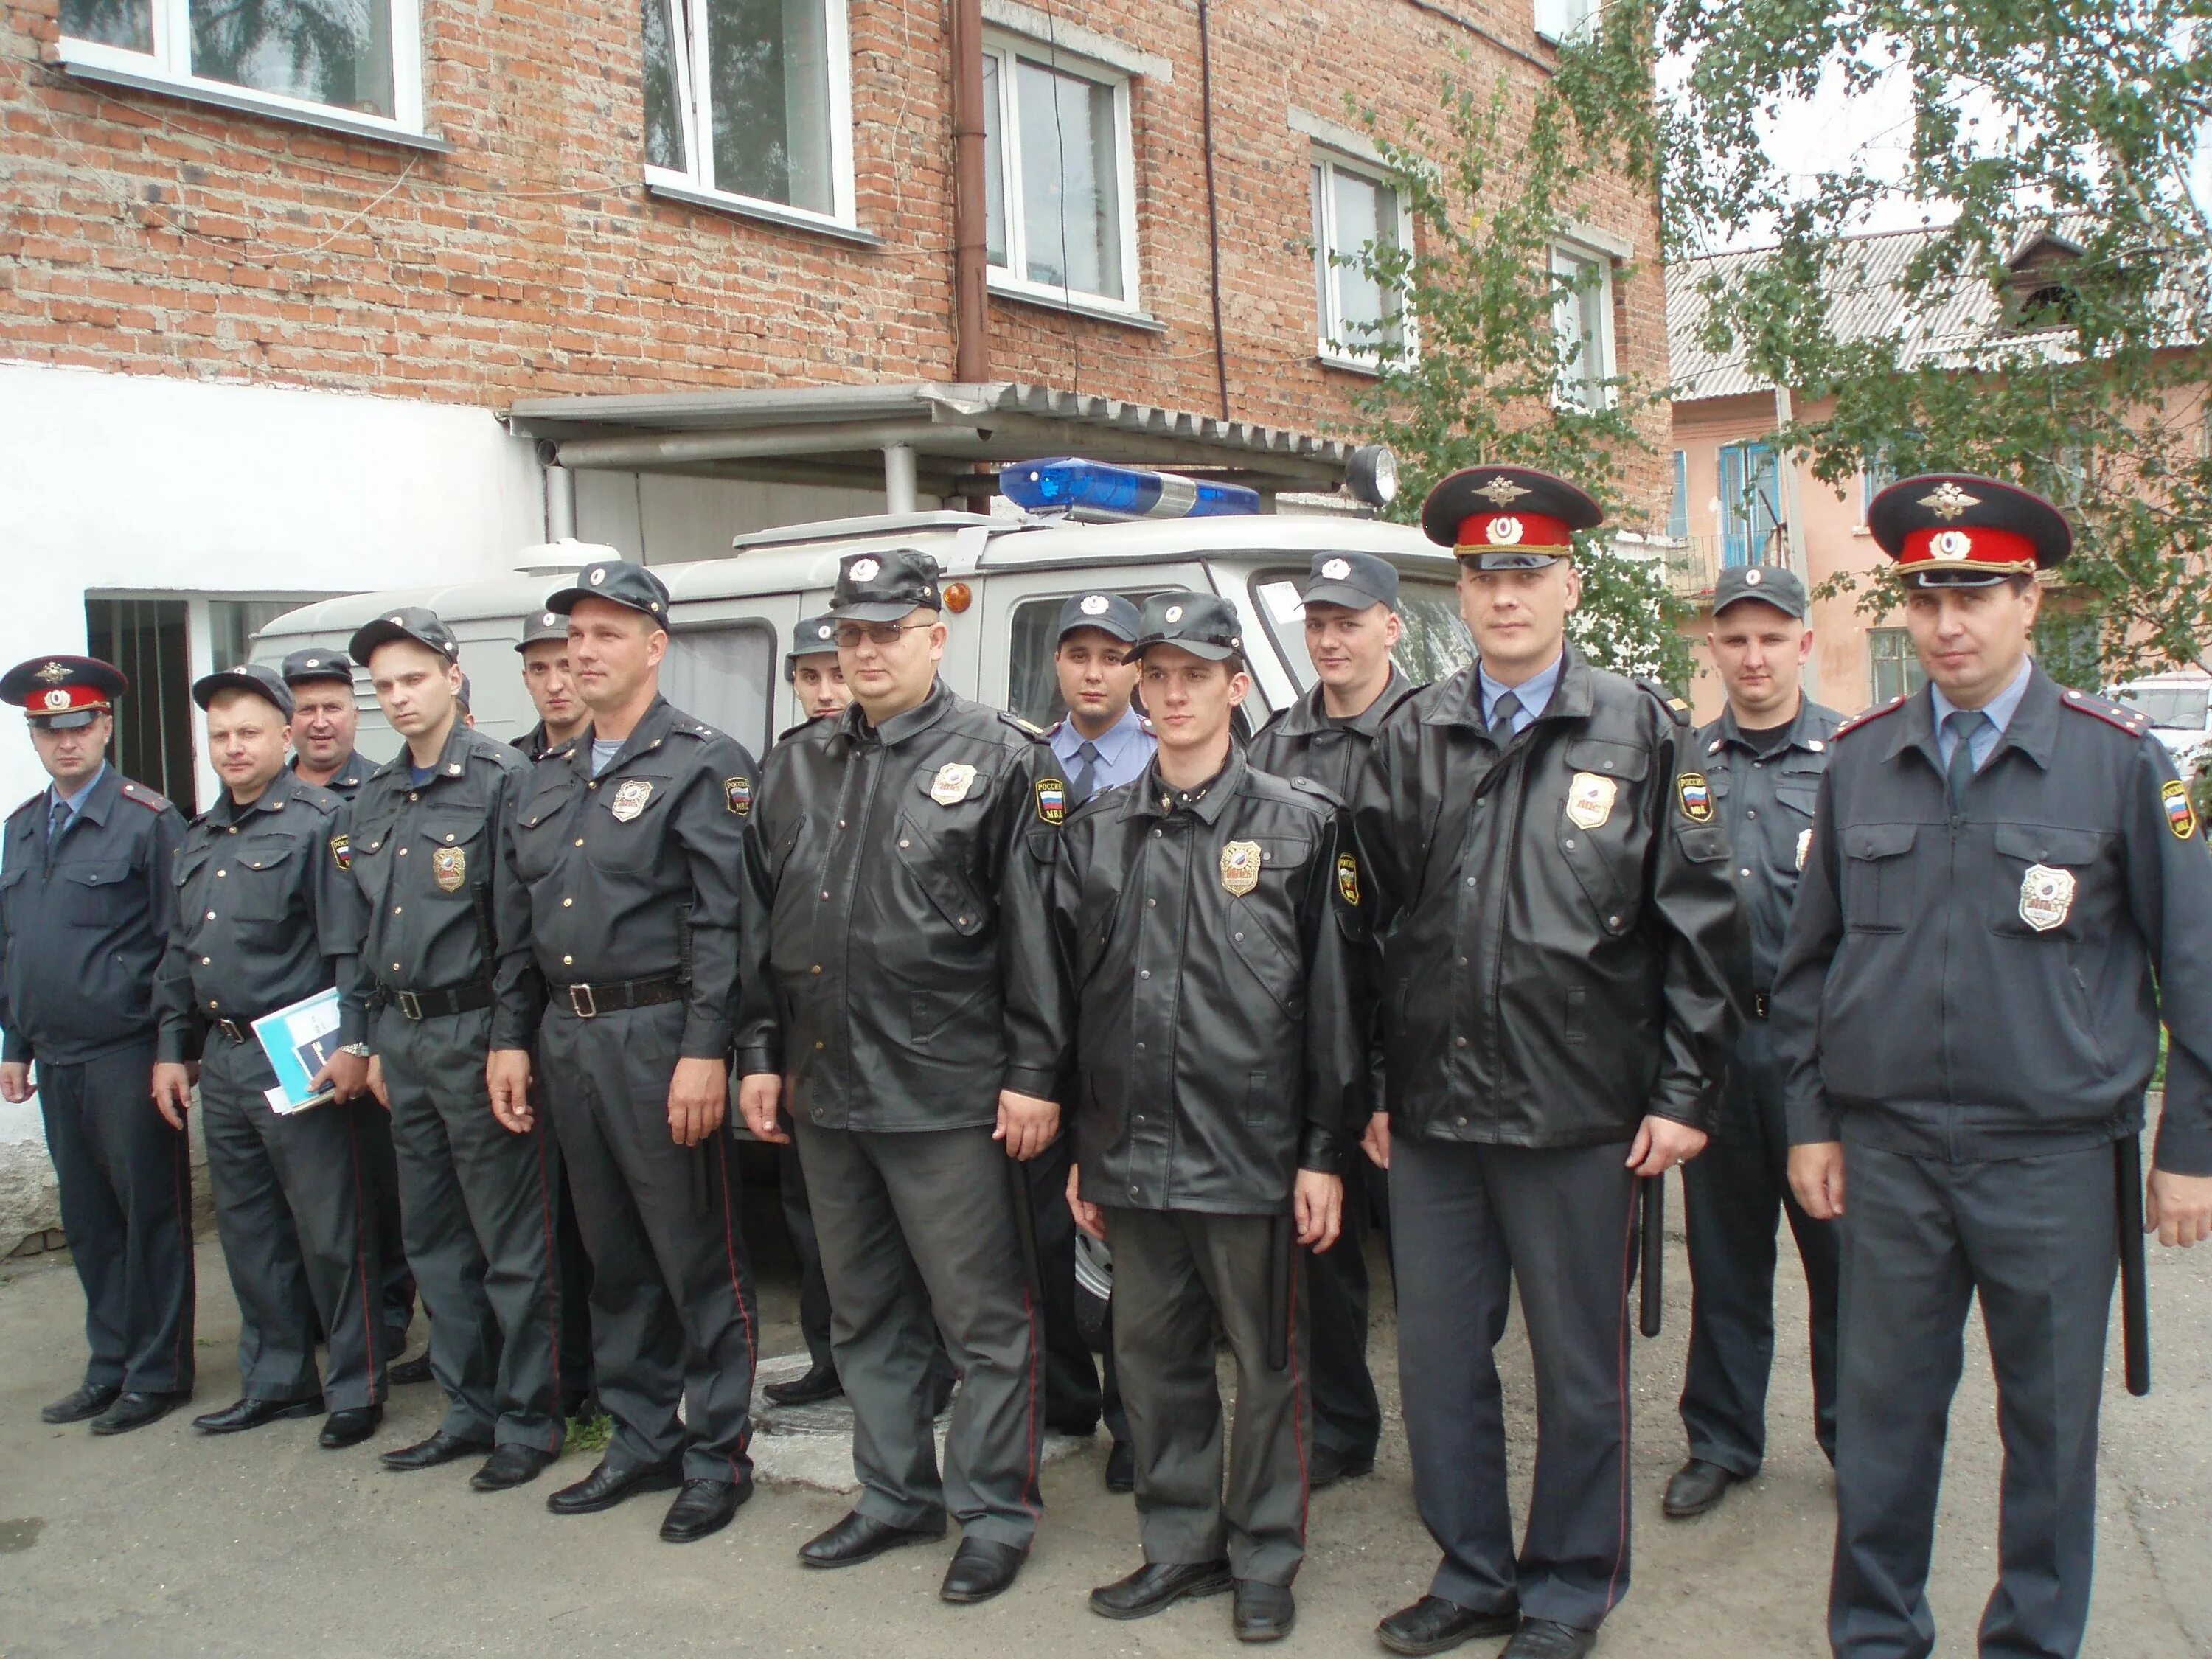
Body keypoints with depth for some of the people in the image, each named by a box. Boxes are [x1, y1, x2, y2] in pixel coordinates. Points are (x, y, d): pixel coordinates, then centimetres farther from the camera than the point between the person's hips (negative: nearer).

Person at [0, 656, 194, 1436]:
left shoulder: (149, 820, -8)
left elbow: (178, 942, -9)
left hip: (128, 1056, -6)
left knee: (150, 1217, 3)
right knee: (89, 1223, 14)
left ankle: (157, 1374, 14)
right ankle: (109, 1367, 25)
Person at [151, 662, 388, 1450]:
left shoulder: (323, 821, -7)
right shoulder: (199, 838, 16)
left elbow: (350, 943, -14)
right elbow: (178, 953, 20)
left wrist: (353, 1043, -20)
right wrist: (170, 1048, 16)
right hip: (221, 1060, 8)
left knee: (329, 1231, -1)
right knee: (247, 1230, 14)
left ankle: (356, 1387, 11)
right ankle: (276, 1381, 27)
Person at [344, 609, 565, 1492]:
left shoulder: (500, 779, -10)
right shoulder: (374, 797, 14)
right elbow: (368, 930, 19)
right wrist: (377, 1039, 17)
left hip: (476, 1032, -8)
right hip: (403, 1039, 8)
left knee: (511, 1244, 0)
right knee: (433, 1242, 15)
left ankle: (527, 1420, 12)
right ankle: (469, 1410, 27)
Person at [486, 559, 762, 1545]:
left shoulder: (703, 766, -7)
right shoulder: (547, 781, 16)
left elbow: (724, 924, -15)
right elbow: (517, 928, 19)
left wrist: (704, 1051, -21)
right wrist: (511, 1037, 12)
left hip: (659, 1038, -7)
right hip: (569, 1041, 7)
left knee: (700, 1260, 2)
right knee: (613, 1259, 15)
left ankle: (718, 1456, 15)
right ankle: (642, 1441, 28)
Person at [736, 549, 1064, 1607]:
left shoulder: (1000, 760, -4)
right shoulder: (798, 767, 13)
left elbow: (1034, 928, -9)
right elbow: (761, 921, 16)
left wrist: (1032, 1074, -12)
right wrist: (760, 1054, 12)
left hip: (946, 1092, -6)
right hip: (824, 1089, 6)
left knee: (984, 1317, 2)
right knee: (863, 1314, 17)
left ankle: (993, 1512, 16)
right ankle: (895, 1496, 31)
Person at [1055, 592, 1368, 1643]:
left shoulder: (1301, 825, -1)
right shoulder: (1097, 833, 10)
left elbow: (1336, 1000, -3)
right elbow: (1071, 997, 12)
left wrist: (1324, 1152, -7)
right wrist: (1080, 1152, 10)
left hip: (1250, 1152, -4)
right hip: (1130, 1152, 4)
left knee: (1266, 1361, 7)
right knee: (1152, 1355, 13)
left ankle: (1265, 1563, 23)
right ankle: (1179, 1547, 30)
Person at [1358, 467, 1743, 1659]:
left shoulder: (1644, 734, -1)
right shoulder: (1411, 740, 7)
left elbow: (1699, 925, -2)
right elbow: (1375, 924, 9)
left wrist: (1684, 1093, -5)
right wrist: (1372, 1090, 7)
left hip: (1577, 1113, -3)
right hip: (1431, 1112, 3)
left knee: (1578, 1367, 10)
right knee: (1437, 1357, 12)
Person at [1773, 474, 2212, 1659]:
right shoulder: (1859, 758, 4)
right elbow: (1810, 957, 9)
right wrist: (1811, 1119, 6)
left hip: (2052, 1155, -2)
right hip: (1887, 1149, 2)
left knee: (2051, 1418, 11)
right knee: (1884, 1407, 11)